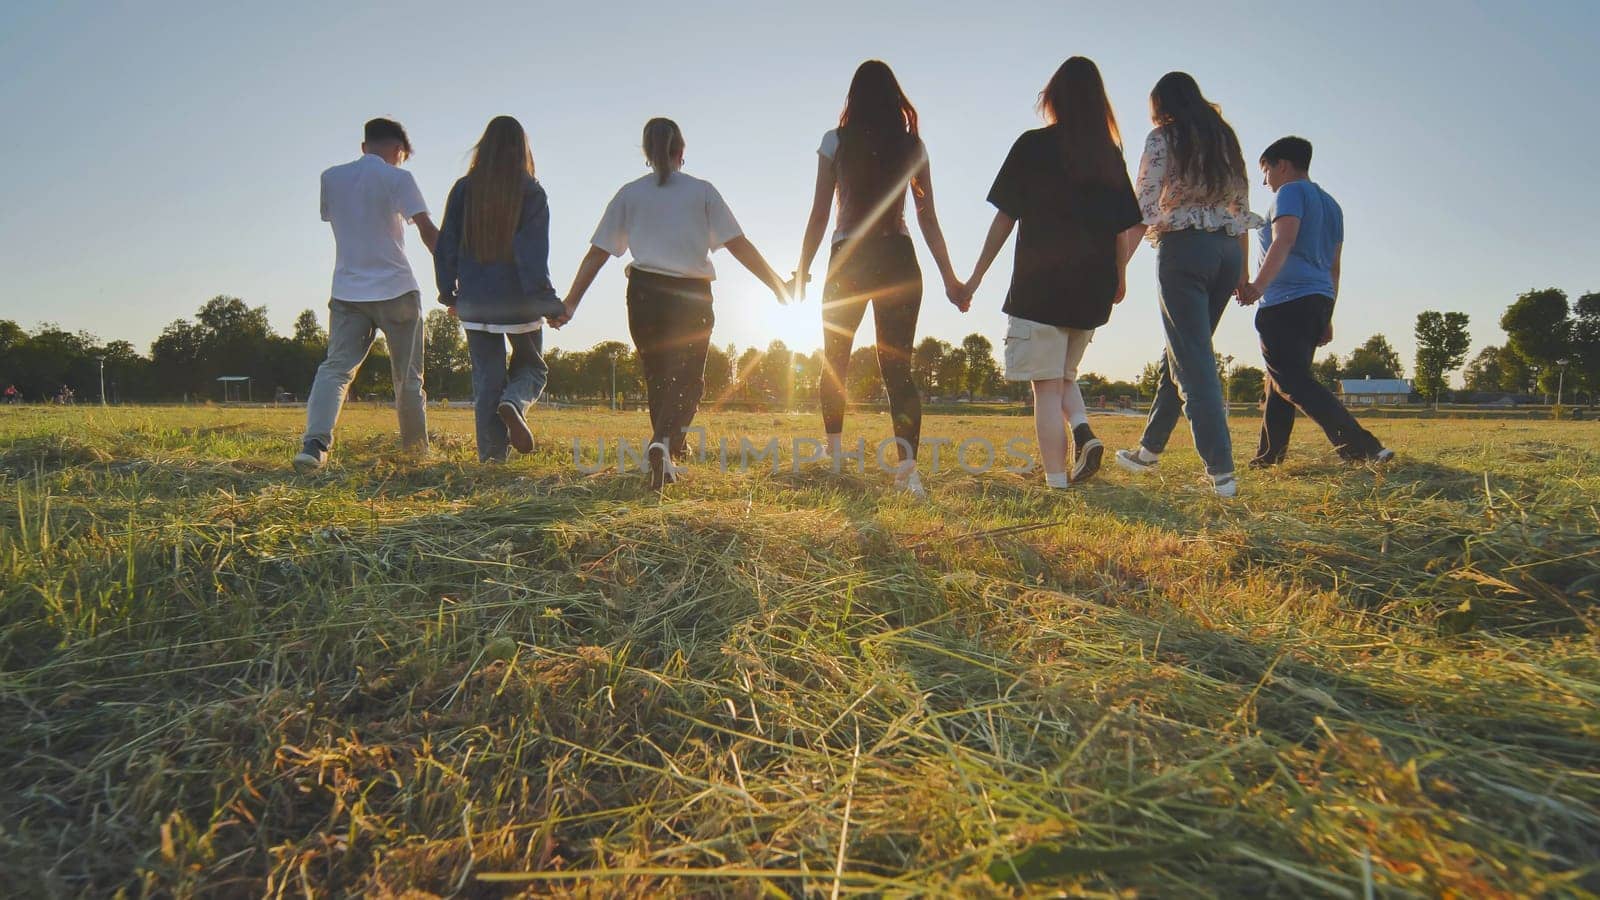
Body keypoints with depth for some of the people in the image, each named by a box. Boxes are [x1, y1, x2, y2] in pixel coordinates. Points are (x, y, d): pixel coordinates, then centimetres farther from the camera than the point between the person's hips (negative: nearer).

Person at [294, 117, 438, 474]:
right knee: (408, 378, 8)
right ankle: (417, 451, 18)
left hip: (347, 291, 3)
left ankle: (315, 442, -25)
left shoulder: (331, 178, 11)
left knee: (335, 368, -4)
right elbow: (427, 230, -11)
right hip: (396, 289, -3)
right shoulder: (398, 178, -2)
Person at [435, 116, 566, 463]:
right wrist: (546, 301, -9)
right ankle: (513, 403, -15)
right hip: (519, 300, -2)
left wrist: (448, 292, 16)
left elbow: (445, 244, 6)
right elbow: (534, 252, -11)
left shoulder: (464, 189, 4)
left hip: (475, 301, 2)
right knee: (532, 366, 17)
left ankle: (492, 457, 5)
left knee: (486, 379, 9)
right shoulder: (531, 192, -5)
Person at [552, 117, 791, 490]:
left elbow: (597, 253, 6)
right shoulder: (702, 191, 5)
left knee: (656, 379, 14)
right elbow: (739, 244, 0)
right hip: (692, 295, -2)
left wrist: (569, 304, 9)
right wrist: (779, 286, 6)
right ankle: (663, 442, -27)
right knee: (687, 379, 0)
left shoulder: (629, 194, 9)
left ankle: (667, 463, 20)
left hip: (645, 294, 2)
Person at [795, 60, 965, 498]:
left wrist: (802, 271, 10)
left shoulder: (835, 142, 2)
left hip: (848, 260, -1)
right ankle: (907, 463, -14)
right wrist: (949, 278, 11)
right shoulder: (912, 145, 6)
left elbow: (819, 216, 0)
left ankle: (834, 454, 16)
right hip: (899, 260, 1)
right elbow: (928, 220, 5)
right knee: (898, 367, 0)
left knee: (834, 362, 15)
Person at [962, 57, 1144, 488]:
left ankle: (1057, 484, -6)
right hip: (1092, 289, 5)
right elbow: (1126, 226, 11)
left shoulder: (1033, 145, -2)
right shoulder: (1110, 154, 11)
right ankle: (1083, 430, -5)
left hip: (1040, 284, -5)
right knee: (1065, 376, 22)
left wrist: (977, 275, 3)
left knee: (1047, 386, -3)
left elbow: (1006, 216, -4)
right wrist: (1118, 276, 26)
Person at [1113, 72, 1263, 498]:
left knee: (1193, 359, -6)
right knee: (1181, 351, 14)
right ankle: (1149, 449, 24)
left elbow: (1144, 210, -11)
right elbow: (1242, 207, 15)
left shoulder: (1164, 137, 0)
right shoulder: (1225, 136, 18)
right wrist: (1242, 270, 18)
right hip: (1228, 249, 7)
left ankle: (1222, 470, -10)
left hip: (1183, 247, -6)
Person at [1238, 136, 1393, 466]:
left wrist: (1258, 286, -34)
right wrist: (1326, 318, 28)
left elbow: (1283, 242, -21)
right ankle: (1268, 457, 20)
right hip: (1320, 300, 10)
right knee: (1280, 380, 16)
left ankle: (1363, 448, -24)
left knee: (1293, 382, -14)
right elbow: (1333, 267, 26)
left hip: (1287, 302, -10)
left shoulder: (1290, 192, -2)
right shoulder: (1330, 204, 25)